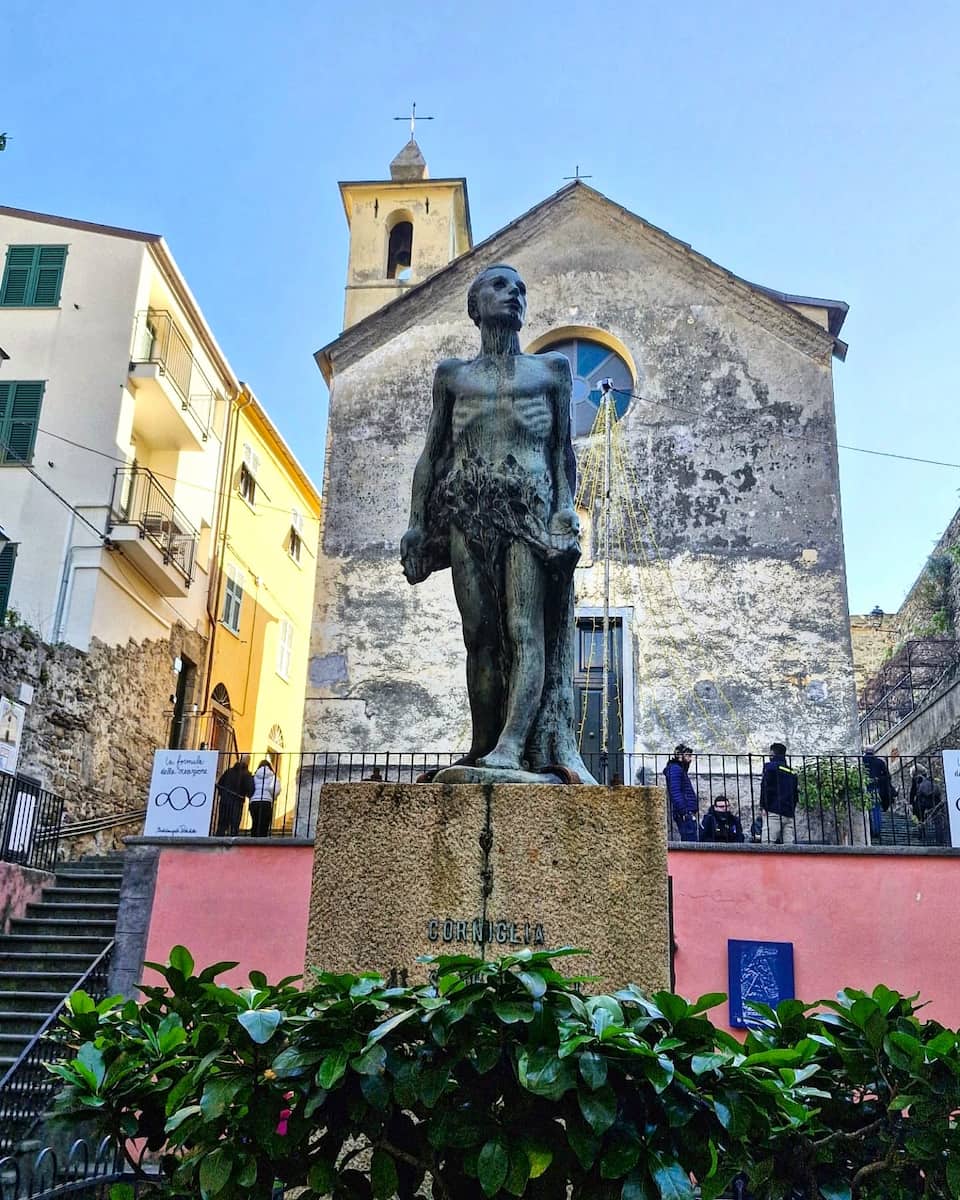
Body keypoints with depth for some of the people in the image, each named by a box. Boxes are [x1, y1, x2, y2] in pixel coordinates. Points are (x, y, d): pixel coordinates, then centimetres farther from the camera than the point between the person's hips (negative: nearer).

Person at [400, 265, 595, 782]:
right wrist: (417, 521, 7)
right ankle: (482, 748, -2)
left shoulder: (551, 368, 16)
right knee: (480, 635, -4)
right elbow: (431, 453, 15)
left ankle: (511, 744, -22)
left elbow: (564, 449, 10)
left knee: (526, 631, -15)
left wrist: (566, 507, -4)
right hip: (468, 510, 1)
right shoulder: (452, 374, 18)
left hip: (528, 507, -1)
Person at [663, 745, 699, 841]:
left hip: (687, 814, 11)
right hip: (685, 814, -11)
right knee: (691, 841, -16)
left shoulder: (680, 769, 23)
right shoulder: (675, 769, -9)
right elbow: (675, 793, -18)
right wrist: (684, 812, -21)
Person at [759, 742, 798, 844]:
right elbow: (795, 793, 20)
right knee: (790, 843, 2)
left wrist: (763, 806, -6)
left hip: (774, 812, -6)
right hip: (790, 814, 7)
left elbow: (766, 788, -8)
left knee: (767, 842, -13)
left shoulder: (770, 766, 0)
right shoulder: (792, 772, 19)